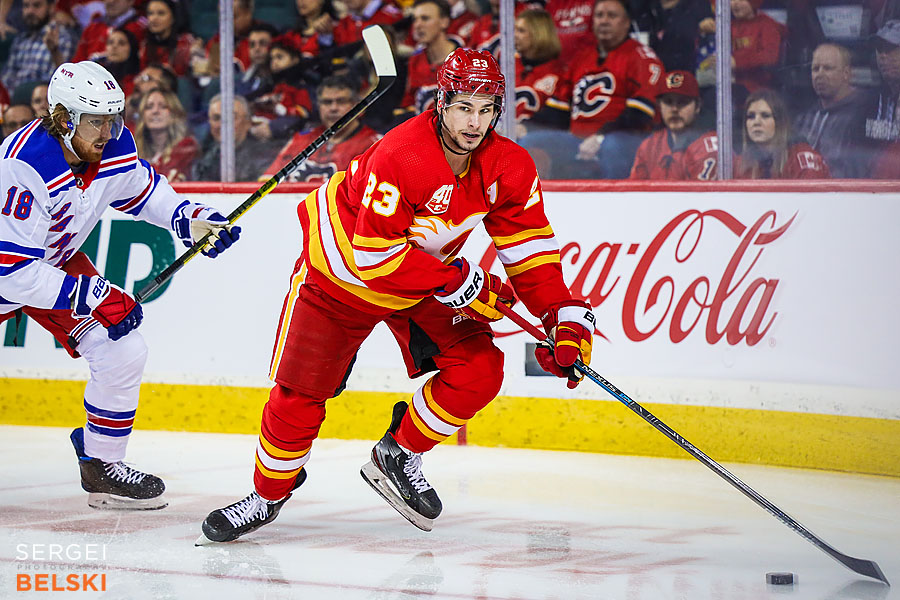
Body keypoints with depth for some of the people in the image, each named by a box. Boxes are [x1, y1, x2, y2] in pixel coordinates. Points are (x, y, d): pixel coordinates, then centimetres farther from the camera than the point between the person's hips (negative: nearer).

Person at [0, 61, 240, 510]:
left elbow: (141, 188, 11)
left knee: (124, 354, -3)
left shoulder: (116, 146, -15)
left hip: (58, 260, 6)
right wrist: (89, 296, -35)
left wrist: (189, 217, -5)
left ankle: (101, 464, 13)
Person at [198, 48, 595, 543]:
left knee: (480, 368, -13)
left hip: (429, 278, 5)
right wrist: (455, 281, -32)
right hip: (343, 270, -5)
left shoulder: (508, 167, -17)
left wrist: (564, 317, -18)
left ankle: (398, 456, 9)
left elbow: (530, 247, -8)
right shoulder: (399, 158, -35)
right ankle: (268, 494, 20)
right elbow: (373, 254, -34)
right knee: (299, 394, -5)